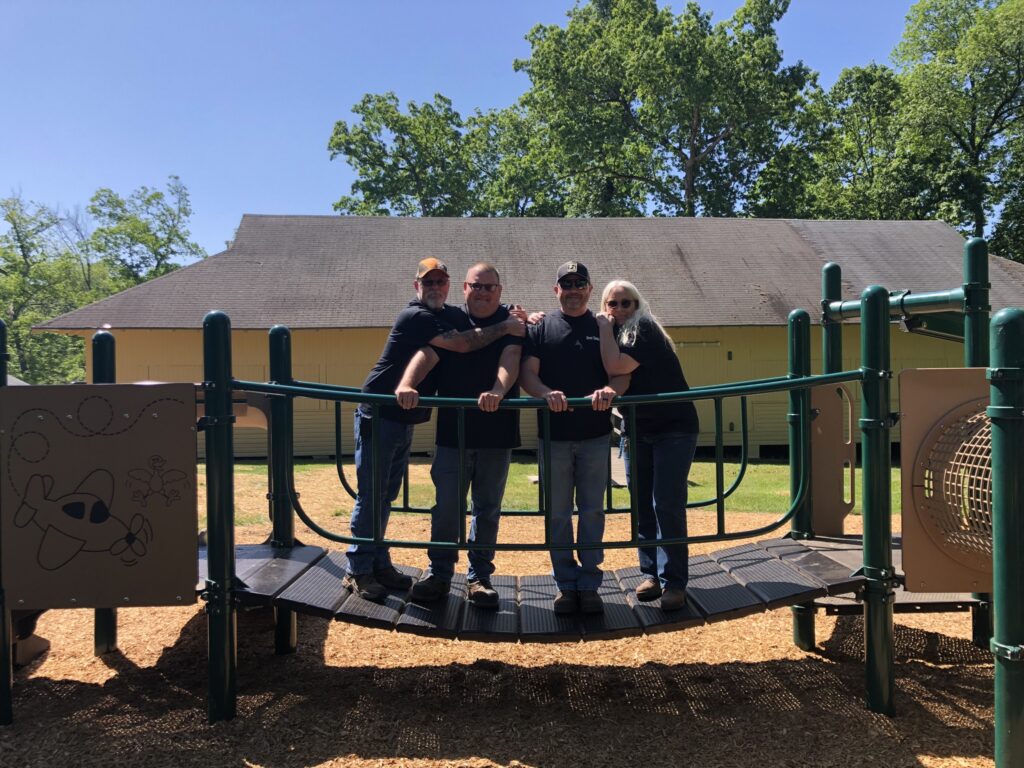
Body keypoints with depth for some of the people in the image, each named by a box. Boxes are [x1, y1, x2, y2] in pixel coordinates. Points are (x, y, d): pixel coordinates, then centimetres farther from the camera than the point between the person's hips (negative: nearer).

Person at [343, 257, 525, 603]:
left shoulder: (451, 315, 8)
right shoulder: (415, 316, -17)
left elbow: (486, 319, 16)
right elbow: (462, 344, -27)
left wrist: (515, 318, -5)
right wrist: (504, 327, -19)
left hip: (404, 420, 8)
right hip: (379, 415, -8)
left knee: (386, 495, 14)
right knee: (370, 495, -3)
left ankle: (378, 564, 24)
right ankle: (358, 572, 5)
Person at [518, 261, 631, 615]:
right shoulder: (541, 327, 7)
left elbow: (623, 374, 1)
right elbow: (526, 374, -3)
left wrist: (610, 390, -22)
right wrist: (546, 393, -24)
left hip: (595, 434, 1)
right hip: (554, 434, 0)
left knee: (592, 511, 6)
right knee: (558, 514, 5)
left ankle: (589, 586, 16)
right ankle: (566, 585, 16)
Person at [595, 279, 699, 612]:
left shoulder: (643, 328, -13)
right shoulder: (615, 333, 9)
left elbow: (616, 366, -27)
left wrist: (605, 328, -16)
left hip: (672, 428, -7)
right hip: (636, 431, 7)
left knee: (667, 506, -10)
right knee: (642, 506, 8)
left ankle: (674, 582, -4)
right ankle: (651, 572, 19)